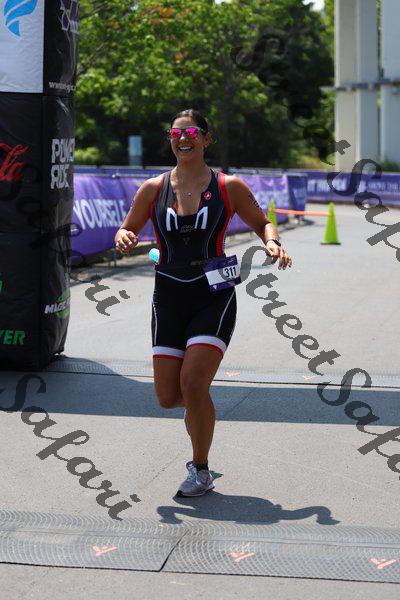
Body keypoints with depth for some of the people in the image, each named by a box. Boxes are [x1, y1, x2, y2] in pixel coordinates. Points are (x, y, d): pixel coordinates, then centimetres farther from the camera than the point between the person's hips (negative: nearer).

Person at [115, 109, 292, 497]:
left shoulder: (229, 187, 1)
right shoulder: (153, 189, 5)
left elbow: (261, 223, 13)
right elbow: (128, 229, 14)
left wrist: (272, 242, -9)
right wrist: (124, 239, -9)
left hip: (213, 298, -3)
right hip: (168, 300, 3)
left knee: (192, 384, -17)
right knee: (168, 397, -1)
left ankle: (201, 470, 4)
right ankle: (199, 408, 39)